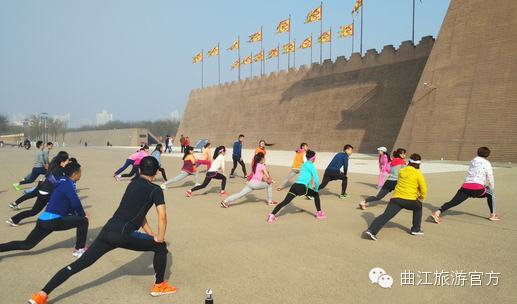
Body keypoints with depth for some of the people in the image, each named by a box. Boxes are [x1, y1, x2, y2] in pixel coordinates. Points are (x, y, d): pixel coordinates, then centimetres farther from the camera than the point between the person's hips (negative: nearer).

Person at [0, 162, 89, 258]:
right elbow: (76, 203, -23)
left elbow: (70, 204, 21)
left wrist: (81, 213, 12)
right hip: (53, 221, -9)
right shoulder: (68, 184, -13)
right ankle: (79, 249, 5)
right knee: (83, 221, -4)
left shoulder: (64, 182, 14)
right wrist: (83, 215, -5)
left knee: (26, 245, 15)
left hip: (44, 219, 9)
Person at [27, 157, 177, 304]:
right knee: (160, 247, 11)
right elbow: (162, 216, -12)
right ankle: (159, 286, 22)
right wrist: (160, 237, 3)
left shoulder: (133, 184, 20)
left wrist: (151, 234, 24)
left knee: (78, 265, 11)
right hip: (123, 235, -7)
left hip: (107, 231, 7)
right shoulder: (155, 190, -3)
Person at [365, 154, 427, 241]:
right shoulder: (418, 173, -1)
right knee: (418, 207, 30)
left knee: (386, 215, -9)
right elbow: (424, 190, 0)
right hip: (410, 200, -3)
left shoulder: (401, 171, 14)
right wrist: (421, 199, 19)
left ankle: (371, 230, -27)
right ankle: (415, 230, 32)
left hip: (396, 198, 3)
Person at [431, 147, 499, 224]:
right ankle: (492, 215, 28)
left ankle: (437, 213, -27)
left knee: (453, 202, -8)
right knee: (490, 194, 26)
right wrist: (491, 188, 31)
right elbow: (490, 178, 11)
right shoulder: (487, 163, 10)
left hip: (465, 186, 4)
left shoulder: (472, 161, 24)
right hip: (477, 189, -4)